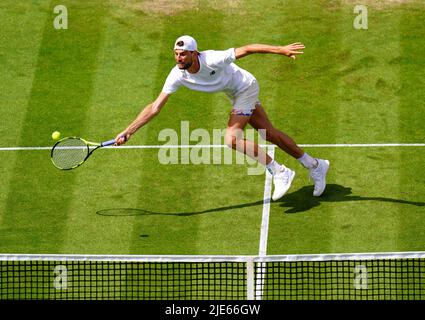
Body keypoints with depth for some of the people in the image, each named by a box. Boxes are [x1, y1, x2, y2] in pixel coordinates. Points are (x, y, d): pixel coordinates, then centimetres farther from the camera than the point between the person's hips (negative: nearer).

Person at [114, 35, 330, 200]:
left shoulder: (212, 60, -36)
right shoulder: (177, 75, -20)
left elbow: (246, 50, -27)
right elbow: (155, 107, -18)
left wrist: (281, 50, -28)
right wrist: (128, 131, -25)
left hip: (246, 88, -7)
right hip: (237, 95, 7)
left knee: (231, 138, -22)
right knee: (270, 134, 15)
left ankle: (280, 173, -9)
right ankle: (315, 166, 32)